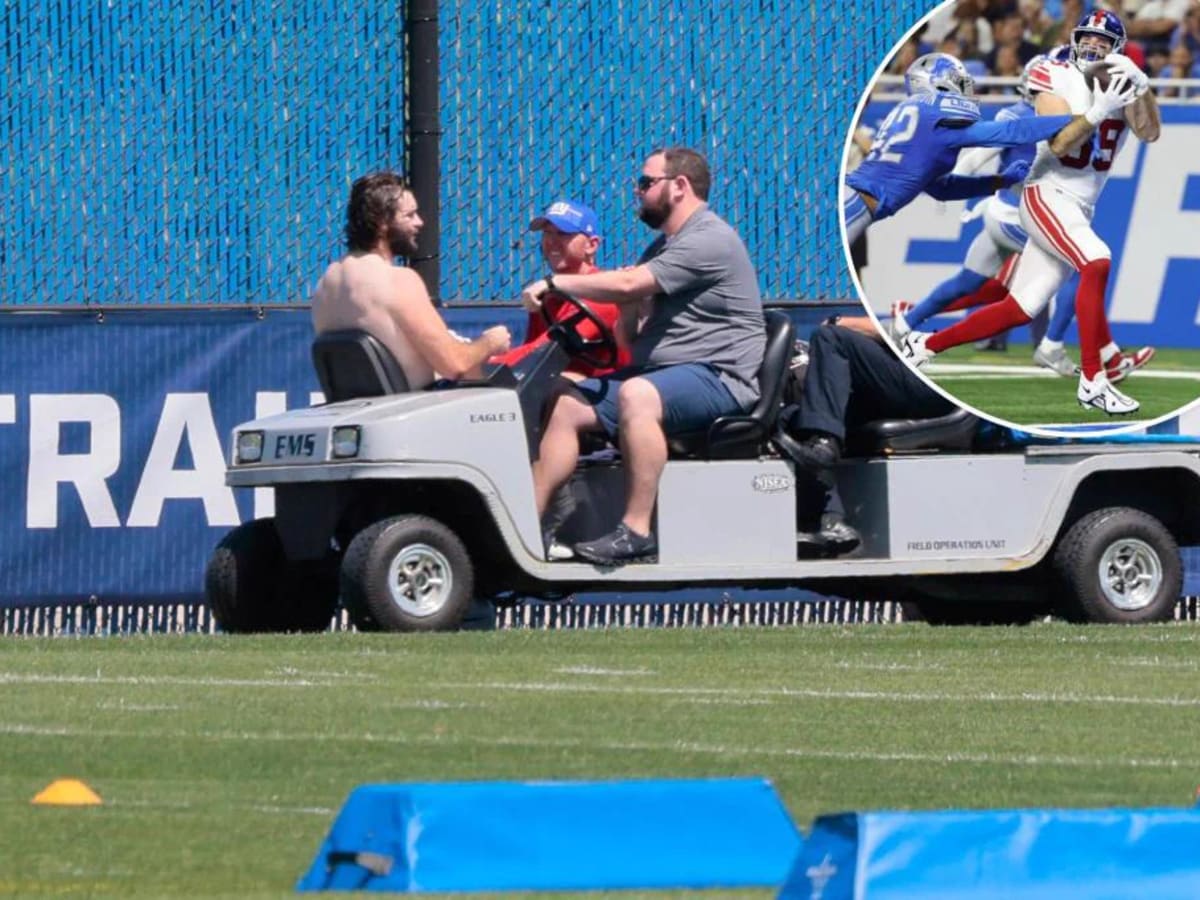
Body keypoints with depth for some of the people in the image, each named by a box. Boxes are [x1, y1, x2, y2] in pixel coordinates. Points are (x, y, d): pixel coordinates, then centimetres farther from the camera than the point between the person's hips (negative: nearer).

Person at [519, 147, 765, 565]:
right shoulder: (664, 245, 23)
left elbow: (629, 285, -20)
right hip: (655, 372, 10)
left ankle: (637, 532, -38)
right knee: (565, 404, 0)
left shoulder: (710, 240, -12)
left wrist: (554, 283, -14)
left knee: (638, 395, -37)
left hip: (719, 378, -10)